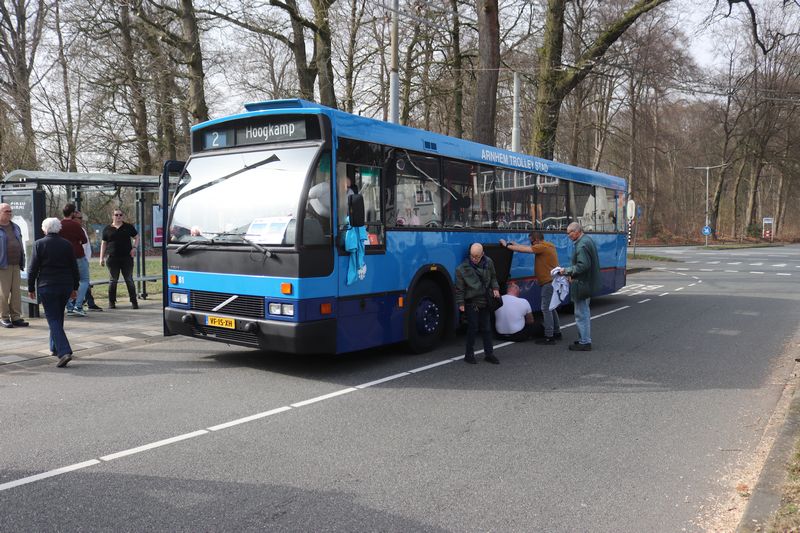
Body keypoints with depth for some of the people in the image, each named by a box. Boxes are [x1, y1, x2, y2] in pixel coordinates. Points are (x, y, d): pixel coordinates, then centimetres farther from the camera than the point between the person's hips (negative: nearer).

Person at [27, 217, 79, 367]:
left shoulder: (39, 244, -5)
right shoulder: (67, 244, 4)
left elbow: (33, 268, -5)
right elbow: (74, 267, 7)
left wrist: (31, 288, 4)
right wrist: (75, 287, 15)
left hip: (47, 287, -4)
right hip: (66, 286, 4)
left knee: (53, 319, -5)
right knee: (58, 317, 19)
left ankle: (64, 352, -19)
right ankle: (55, 348, 29)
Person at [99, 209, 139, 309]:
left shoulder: (128, 227, 8)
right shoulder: (107, 229, 9)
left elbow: (136, 237, 16)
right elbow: (103, 244, 12)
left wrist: (134, 247, -2)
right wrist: (102, 258, 6)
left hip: (127, 258, 0)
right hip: (113, 258, 0)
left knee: (129, 280, 1)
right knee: (113, 280, 4)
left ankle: (134, 301, 4)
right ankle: (111, 302, 12)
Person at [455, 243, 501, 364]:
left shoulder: (488, 263, 2)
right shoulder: (462, 268, -11)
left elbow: (493, 278, 18)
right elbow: (459, 288, -6)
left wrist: (495, 288, 2)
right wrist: (460, 303, -7)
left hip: (485, 301, 4)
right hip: (471, 303, -4)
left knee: (486, 328, 11)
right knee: (473, 328, -3)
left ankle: (489, 354, 20)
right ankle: (469, 355, 10)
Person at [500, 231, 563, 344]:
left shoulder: (542, 247, -15)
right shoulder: (548, 246, 15)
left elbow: (525, 250, -15)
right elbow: (528, 248, 19)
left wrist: (507, 245, -7)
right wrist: (515, 245, 15)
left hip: (549, 282, -10)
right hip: (551, 281, 10)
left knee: (546, 308, -8)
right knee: (550, 308, 18)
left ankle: (549, 337, -7)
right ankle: (556, 332, 26)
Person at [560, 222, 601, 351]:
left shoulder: (582, 245, -21)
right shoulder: (588, 239, 12)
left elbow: (583, 266, -27)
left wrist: (567, 271, -17)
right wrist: (572, 273, 12)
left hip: (581, 285, -11)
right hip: (588, 283, 11)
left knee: (581, 314, -3)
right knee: (585, 312, 21)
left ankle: (585, 343, 3)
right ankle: (586, 339, 31)